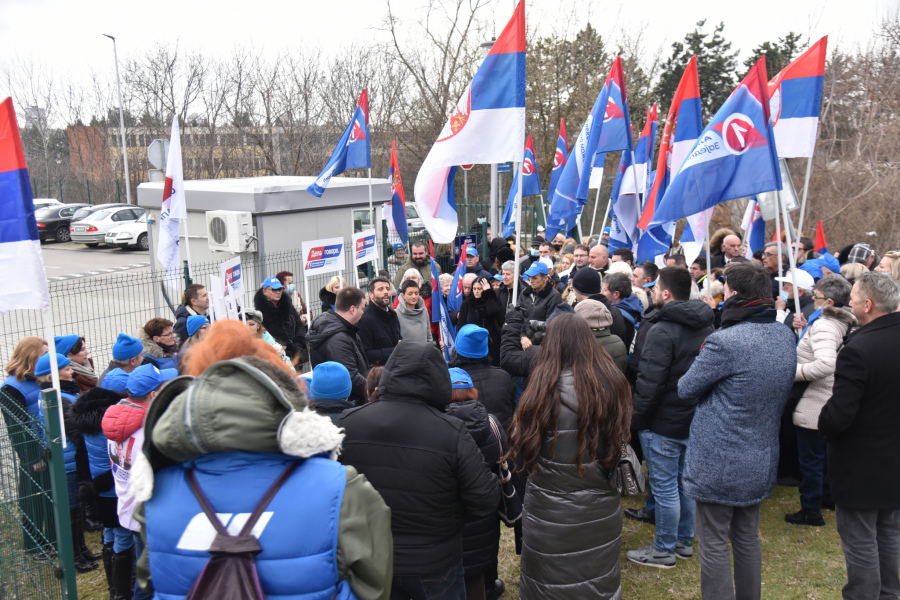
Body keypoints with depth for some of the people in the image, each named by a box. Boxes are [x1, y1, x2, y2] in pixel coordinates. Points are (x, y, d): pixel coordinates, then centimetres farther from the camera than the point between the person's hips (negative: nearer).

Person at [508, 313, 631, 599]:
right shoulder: (612, 385, -6)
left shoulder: (544, 390, -20)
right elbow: (620, 439, 7)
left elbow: (521, 456, -12)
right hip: (603, 513, 5)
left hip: (552, 519, -4)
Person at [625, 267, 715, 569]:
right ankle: (684, 541, 32)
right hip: (694, 419, 9)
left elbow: (649, 382, -22)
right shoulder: (706, 327, 7)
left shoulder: (662, 330, -20)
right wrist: (696, 405, 19)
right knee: (686, 482, 19)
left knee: (664, 487, 3)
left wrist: (635, 418, -13)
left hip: (663, 424, -8)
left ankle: (664, 549, 15)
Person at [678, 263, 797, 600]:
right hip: (762, 461, 8)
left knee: (714, 544, 5)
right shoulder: (786, 337, 0)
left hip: (719, 463, -8)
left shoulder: (725, 342, -25)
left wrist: (703, 359, 6)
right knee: (747, 537, 22)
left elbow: (686, 390, -13)